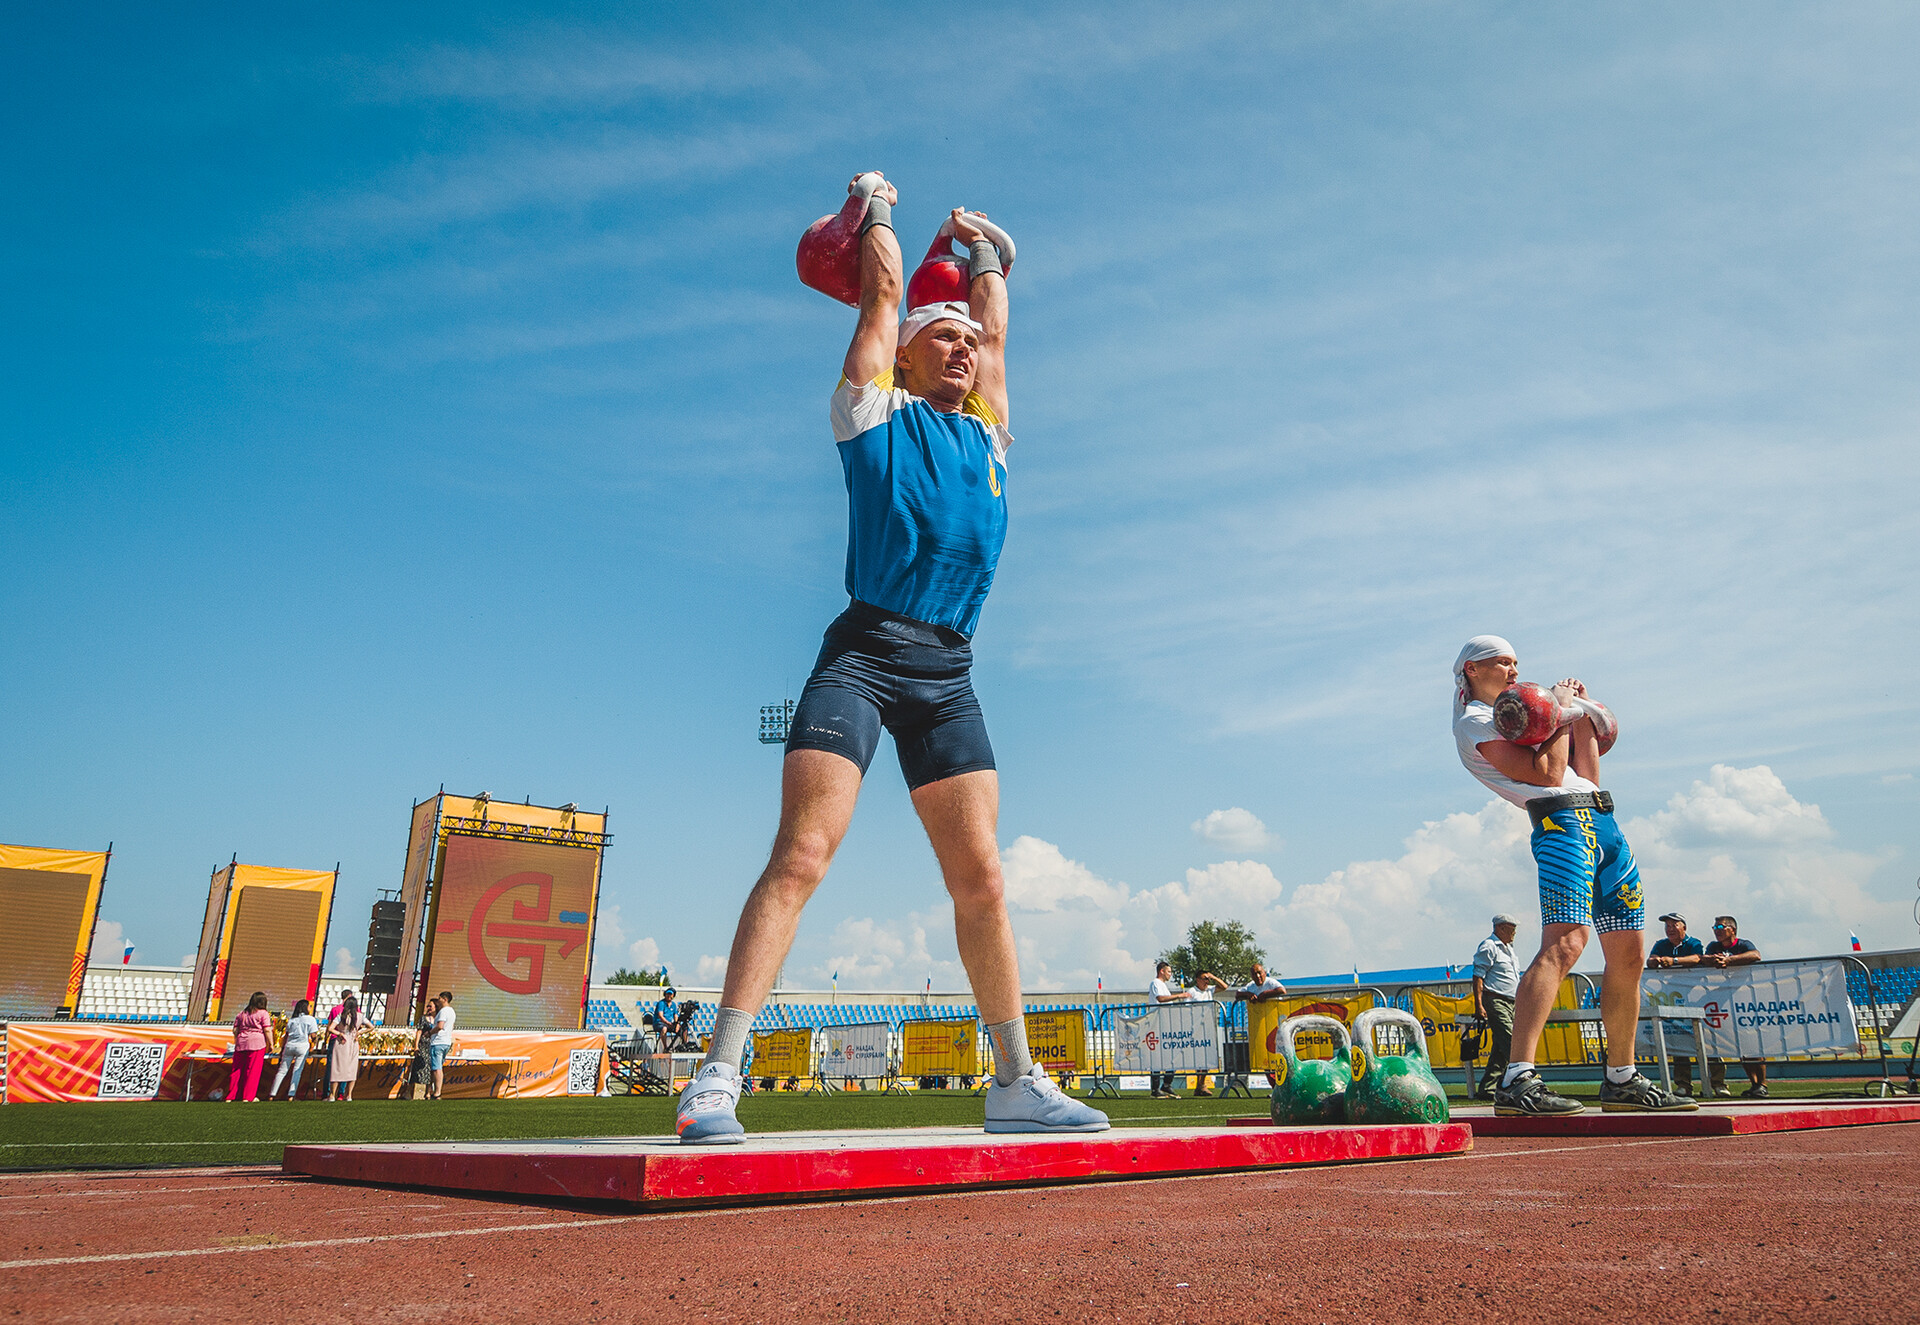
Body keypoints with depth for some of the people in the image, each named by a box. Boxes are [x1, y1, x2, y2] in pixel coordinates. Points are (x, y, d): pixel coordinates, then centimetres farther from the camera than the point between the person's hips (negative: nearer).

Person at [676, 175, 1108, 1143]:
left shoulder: (985, 432, 24)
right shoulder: (875, 412, 12)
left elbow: (997, 329, 36)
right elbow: (883, 291, 19)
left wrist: (982, 248, 51)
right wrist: (878, 207, 36)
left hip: (948, 674, 5)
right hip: (863, 652, -4)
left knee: (981, 879, 2)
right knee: (801, 855, -15)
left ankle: (1016, 1082, 11)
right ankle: (717, 1078, -13)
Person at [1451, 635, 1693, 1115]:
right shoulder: (1474, 722, 1)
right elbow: (1546, 775, -11)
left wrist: (1583, 718, 17)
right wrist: (1562, 714, 2)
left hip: (1601, 821, 9)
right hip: (1563, 822, -9)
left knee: (1628, 954, 10)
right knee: (1564, 943, -25)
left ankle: (1622, 1080, 21)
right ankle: (1517, 1080, -32)